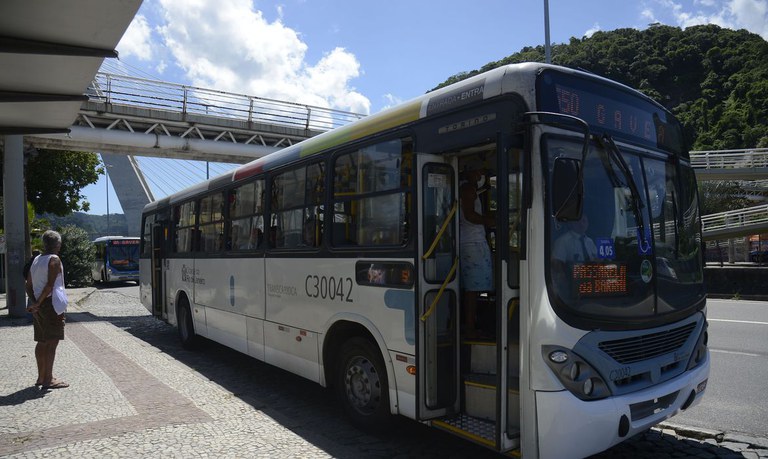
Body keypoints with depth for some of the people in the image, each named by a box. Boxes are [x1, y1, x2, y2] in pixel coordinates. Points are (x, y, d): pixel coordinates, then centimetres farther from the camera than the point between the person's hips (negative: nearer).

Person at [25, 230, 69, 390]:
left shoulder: (36, 260, 15)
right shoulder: (54, 259, -10)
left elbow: (29, 286, 13)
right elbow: (50, 285, -19)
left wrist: (35, 302, 3)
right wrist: (38, 303, -12)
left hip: (40, 305, 9)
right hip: (52, 304, -8)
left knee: (42, 342, 14)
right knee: (52, 342, -6)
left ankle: (41, 377, 22)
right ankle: (48, 380, -5)